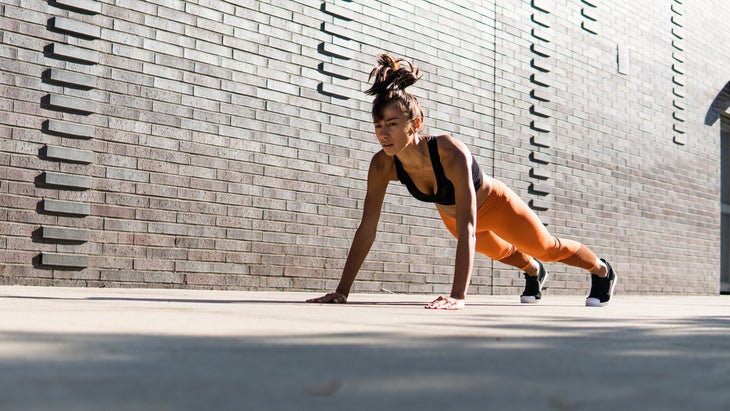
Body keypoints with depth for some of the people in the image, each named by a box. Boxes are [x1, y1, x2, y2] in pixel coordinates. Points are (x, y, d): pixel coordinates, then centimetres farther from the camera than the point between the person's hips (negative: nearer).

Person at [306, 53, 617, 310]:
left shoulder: (452, 153, -46)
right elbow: (367, 229, -27)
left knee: (548, 248, 21)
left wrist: (458, 296, -59)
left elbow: (467, 228, -51)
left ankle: (602, 271, 54)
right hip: (450, 213, 5)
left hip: (495, 205, -5)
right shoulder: (382, 165, -32)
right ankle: (534, 272, 71)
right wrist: (341, 291, -31)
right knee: (497, 251, 35)